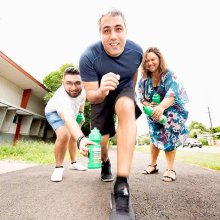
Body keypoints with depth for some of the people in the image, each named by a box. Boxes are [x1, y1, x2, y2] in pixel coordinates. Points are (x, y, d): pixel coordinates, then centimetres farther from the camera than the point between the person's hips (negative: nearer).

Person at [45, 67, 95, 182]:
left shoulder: (81, 88, -27)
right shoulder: (62, 97, -47)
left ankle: (74, 162, 35)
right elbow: (68, 120, -65)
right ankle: (59, 167, -6)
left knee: (73, 136, 13)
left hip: (72, 111, 6)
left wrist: (81, 113, -1)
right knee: (64, 135, -31)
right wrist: (81, 139, -80)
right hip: (55, 112, -6)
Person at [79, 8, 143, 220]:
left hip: (124, 91, 1)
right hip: (101, 94, 0)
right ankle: (105, 164, 37)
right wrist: (101, 91, -47)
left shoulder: (136, 51, -17)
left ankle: (122, 187, -35)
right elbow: (91, 96, -24)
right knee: (101, 141, -5)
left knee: (126, 106, -36)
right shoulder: (88, 57, -26)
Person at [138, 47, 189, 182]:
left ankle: (170, 169, -2)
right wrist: (149, 106, -26)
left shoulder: (169, 75, -19)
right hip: (153, 113, 4)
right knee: (155, 138, 5)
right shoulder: (144, 80, -6)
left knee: (170, 138, -15)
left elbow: (172, 94, -35)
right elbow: (142, 98, -3)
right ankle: (153, 165, 20)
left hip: (172, 111, -3)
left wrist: (161, 107, -54)